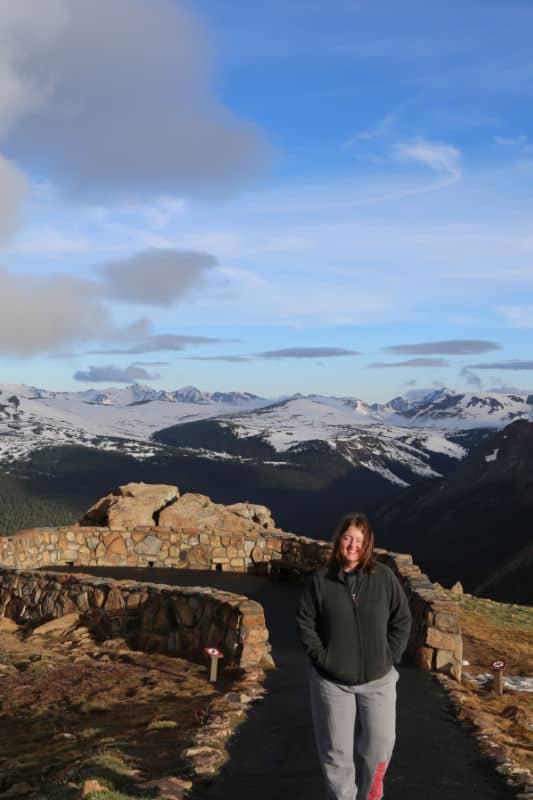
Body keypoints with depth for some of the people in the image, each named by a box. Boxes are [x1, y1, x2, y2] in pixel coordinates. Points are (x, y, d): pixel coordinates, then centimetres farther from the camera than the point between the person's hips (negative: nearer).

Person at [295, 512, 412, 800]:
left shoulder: (384, 577, -6)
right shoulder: (319, 579, -9)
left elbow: (401, 619, 2)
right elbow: (304, 622, -2)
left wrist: (390, 657, -4)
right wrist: (321, 657, -8)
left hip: (377, 679, 1)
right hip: (332, 680, -1)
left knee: (380, 742, 6)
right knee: (336, 749, 8)